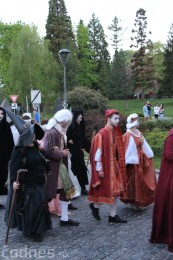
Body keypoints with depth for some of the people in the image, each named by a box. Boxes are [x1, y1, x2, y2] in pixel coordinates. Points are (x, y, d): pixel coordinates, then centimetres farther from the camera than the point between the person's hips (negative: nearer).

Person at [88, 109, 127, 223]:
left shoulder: (116, 132, 7)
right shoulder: (102, 134, -17)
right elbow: (97, 152, -17)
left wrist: (118, 164, 14)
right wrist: (99, 169, -17)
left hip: (115, 165, 8)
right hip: (106, 166, -8)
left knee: (116, 191, 8)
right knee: (107, 190, 1)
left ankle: (113, 216, 18)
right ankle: (95, 206, 28)